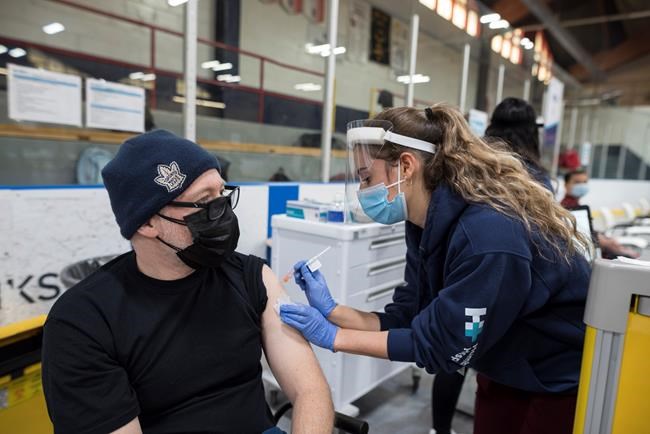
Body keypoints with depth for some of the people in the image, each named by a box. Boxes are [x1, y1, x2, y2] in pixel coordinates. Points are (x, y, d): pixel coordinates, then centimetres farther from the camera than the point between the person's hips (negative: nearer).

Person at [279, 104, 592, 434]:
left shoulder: (489, 233, -34)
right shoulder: (428, 226, -7)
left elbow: (443, 345, -27)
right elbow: (408, 320, -4)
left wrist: (336, 338, -24)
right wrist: (332, 310, -13)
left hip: (563, 381, -6)